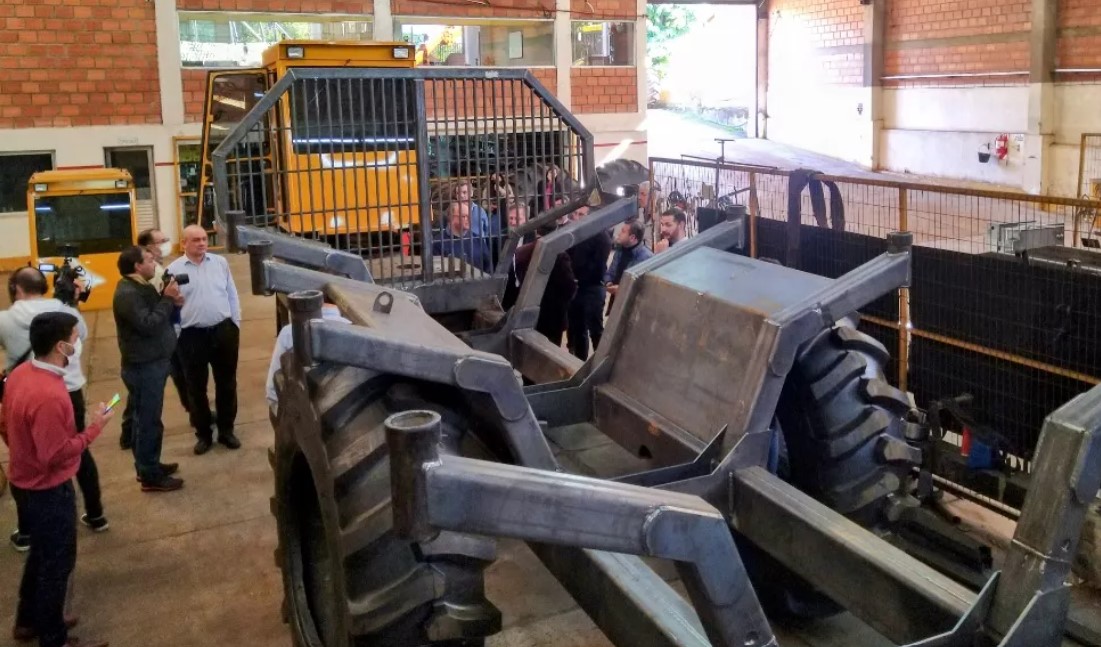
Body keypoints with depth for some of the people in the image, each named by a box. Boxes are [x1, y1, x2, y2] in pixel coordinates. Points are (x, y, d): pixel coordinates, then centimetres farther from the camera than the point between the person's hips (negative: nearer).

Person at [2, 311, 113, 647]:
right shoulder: (49, 395, -33)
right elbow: (57, 454, -28)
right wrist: (94, 427, -19)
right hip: (48, 490, -9)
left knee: (41, 553, 26)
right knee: (57, 563, 9)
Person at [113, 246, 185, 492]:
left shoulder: (141, 287, 11)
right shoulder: (127, 294, -21)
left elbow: (156, 314, 16)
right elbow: (148, 325, -27)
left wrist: (170, 300, -1)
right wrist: (167, 299, -21)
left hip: (153, 363, 10)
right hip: (144, 367, -10)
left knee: (147, 418, 19)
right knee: (148, 421, -3)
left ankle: (148, 465, 32)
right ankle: (150, 476, 6)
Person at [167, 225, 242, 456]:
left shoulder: (220, 263, 5)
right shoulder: (174, 269, -3)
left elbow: (232, 295, 9)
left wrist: (235, 325, 6)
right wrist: (176, 335, -3)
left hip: (223, 330, 2)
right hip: (192, 335, -2)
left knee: (226, 384, 11)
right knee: (196, 388, 7)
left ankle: (226, 430, 25)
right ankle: (203, 434, 21)